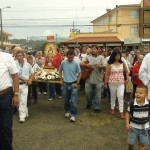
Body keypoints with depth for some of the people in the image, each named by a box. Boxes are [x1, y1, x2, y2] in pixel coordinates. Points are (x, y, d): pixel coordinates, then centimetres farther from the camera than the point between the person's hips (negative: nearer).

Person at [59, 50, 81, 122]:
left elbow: (79, 73, -1)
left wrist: (77, 83, -6)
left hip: (73, 84, -3)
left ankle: (73, 115, 4)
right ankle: (68, 111, 35)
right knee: (66, 100, 15)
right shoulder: (63, 63, -4)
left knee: (73, 101, -4)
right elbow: (60, 71, 12)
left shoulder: (76, 64, -9)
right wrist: (61, 80, 4)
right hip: (65, 84, 3)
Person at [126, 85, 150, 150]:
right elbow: (128, 113, -5)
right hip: (133, 126, 0)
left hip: (144, 127, 1)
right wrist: (127, 123, -10)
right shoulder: (132, 104, -19)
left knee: (142, 143, 12)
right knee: (131, 142, 13)